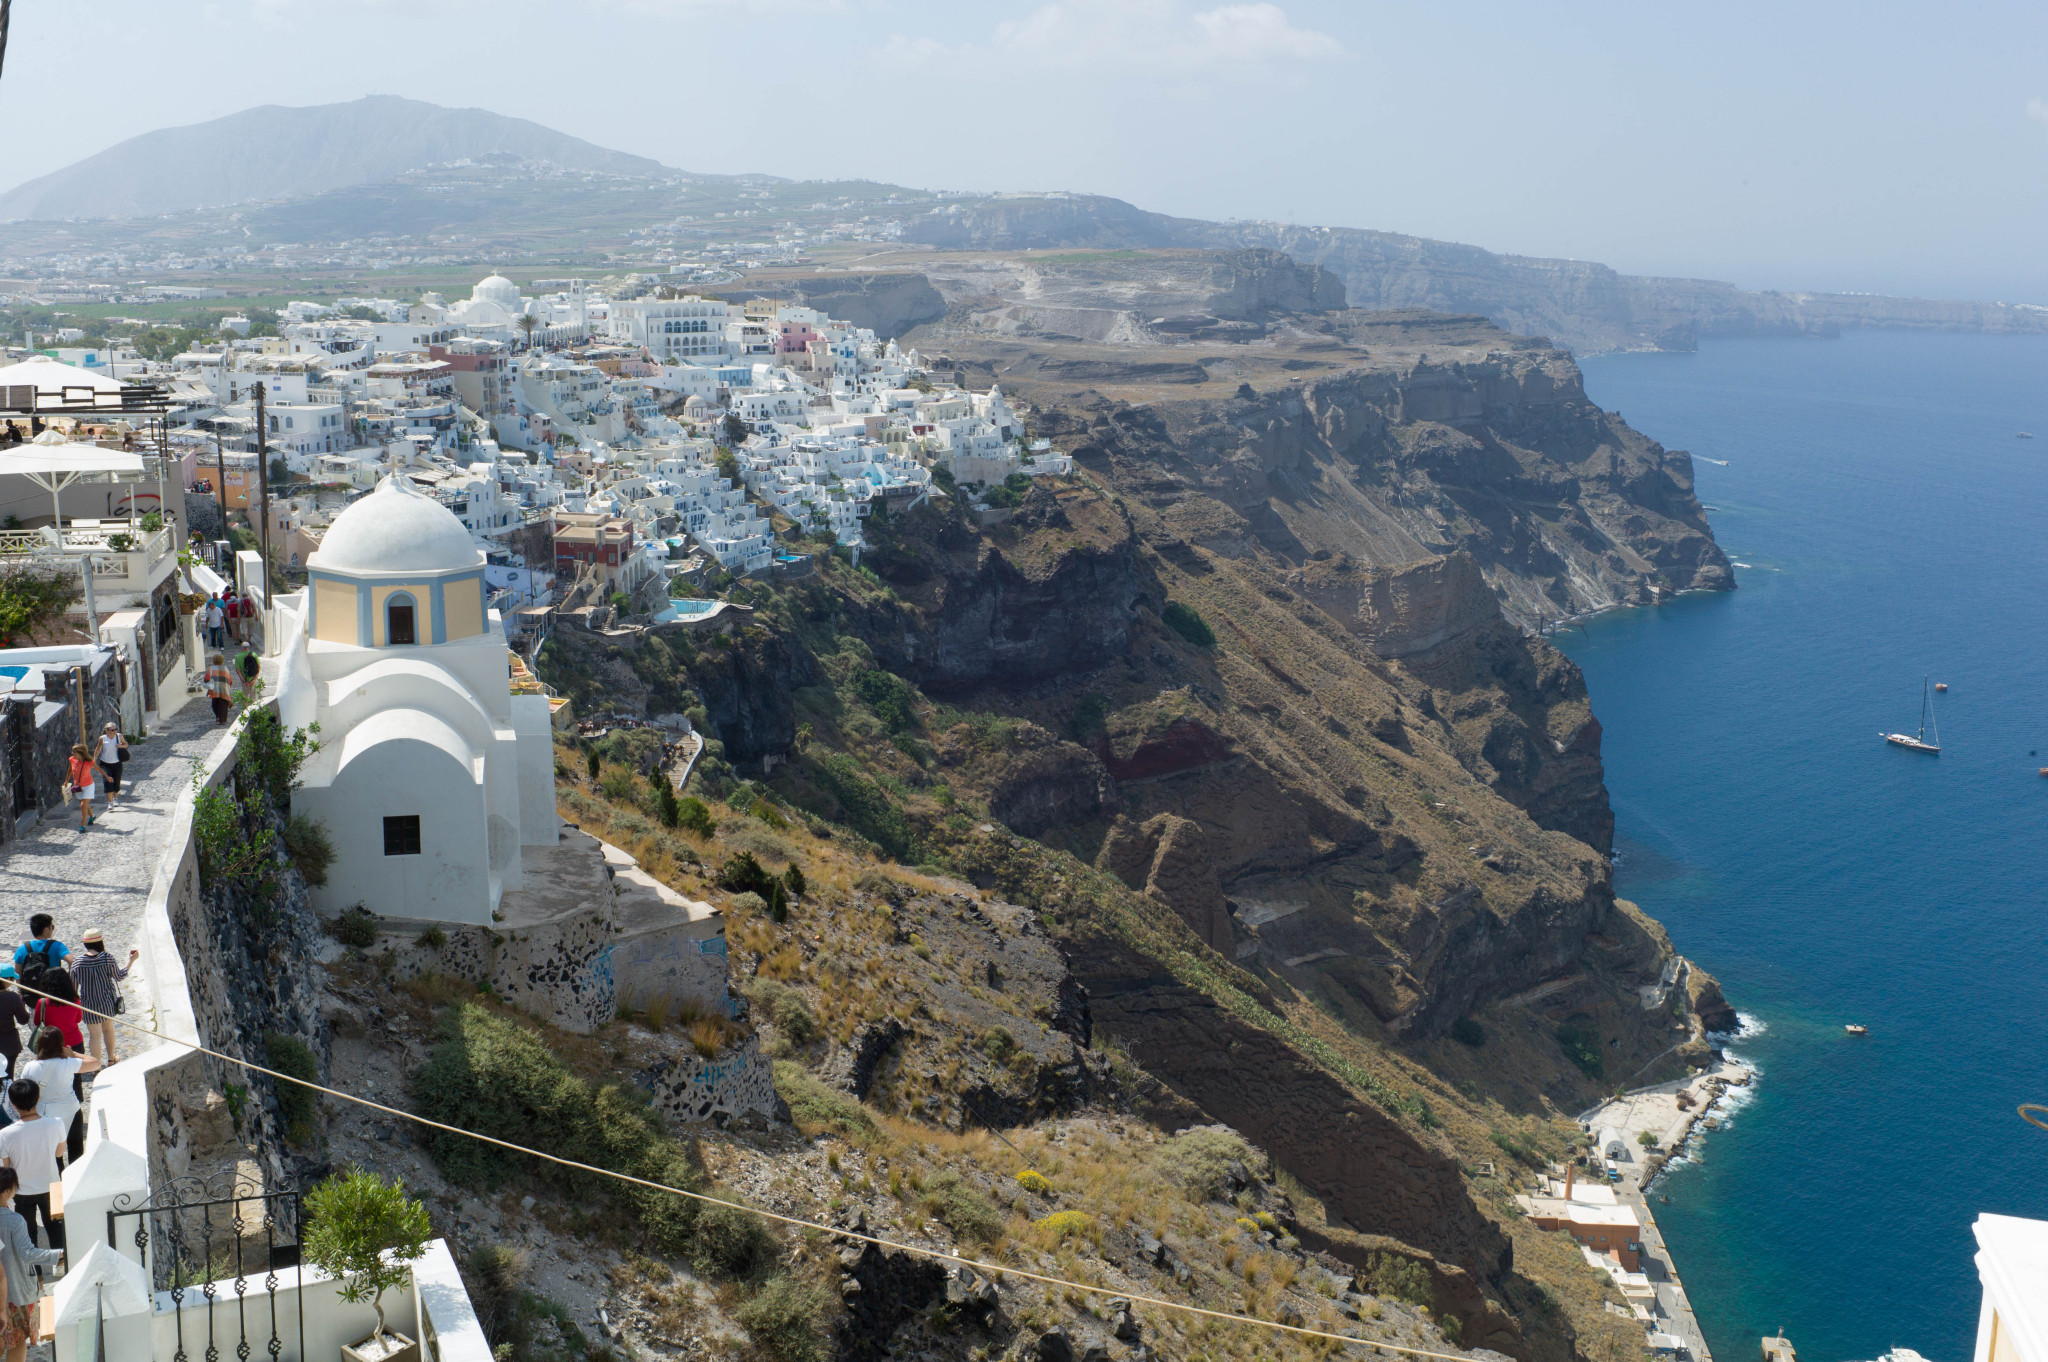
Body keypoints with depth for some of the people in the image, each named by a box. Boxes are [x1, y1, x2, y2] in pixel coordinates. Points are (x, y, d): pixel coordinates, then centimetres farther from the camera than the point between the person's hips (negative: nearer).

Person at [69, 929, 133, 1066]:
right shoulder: (107, 959, -18)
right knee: (108, 1029, 25)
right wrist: (131, 960, 9)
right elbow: (119, 976, -3)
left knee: (95, 1035, 9)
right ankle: (111, 1058, 42)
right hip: (108, 1002, 1)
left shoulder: (77, 962, -16)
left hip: (89, 1005, -1)